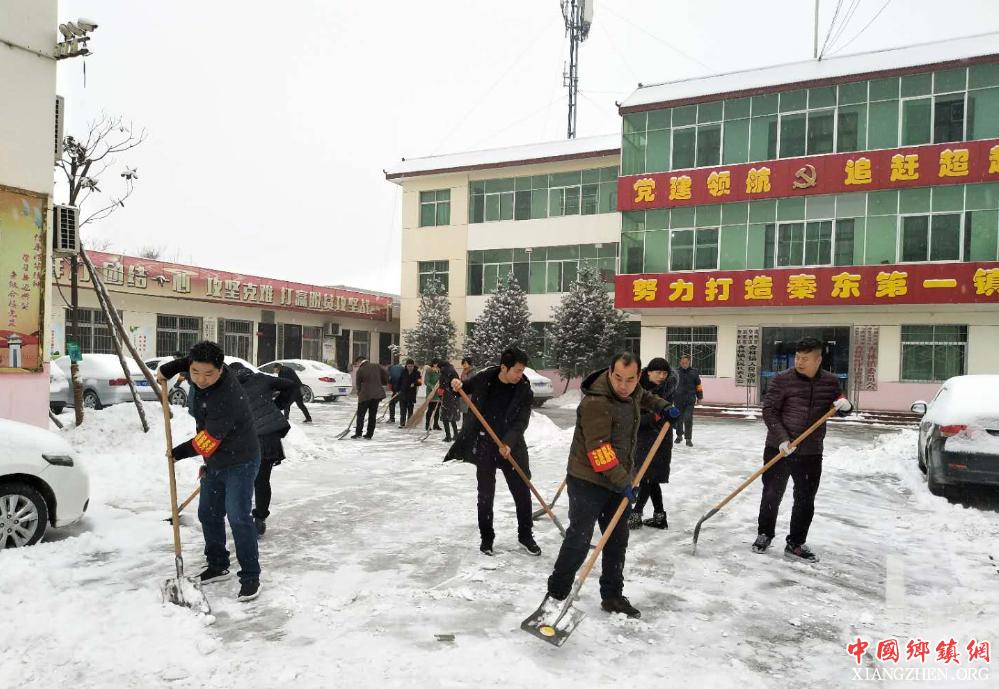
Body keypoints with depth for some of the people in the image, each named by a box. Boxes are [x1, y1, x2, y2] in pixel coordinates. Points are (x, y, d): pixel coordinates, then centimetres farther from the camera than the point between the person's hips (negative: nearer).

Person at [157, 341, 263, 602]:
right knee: (208, 514, 16)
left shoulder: (226, 398, -33)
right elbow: (190, 363, 21)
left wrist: (179, 452, -9)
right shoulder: (205, 373, -6)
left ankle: (250, 576, -5)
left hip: (239, 462, -9)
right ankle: (218, 565, 31)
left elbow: (208, 439, -26)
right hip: (216, 462, 9)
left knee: (238, 516, -14)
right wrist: (169, 368, 7)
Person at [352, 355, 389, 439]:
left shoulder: (360, 370, -3)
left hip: (365, 395, -4)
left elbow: (358, 384, 4)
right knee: (372, 414, 9)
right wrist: (383, 383, 23)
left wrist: (359, 393, 20)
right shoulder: (376, 366, 5)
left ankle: (358, 433, 3)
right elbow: (386, 375, 7)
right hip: (377, 393, 4)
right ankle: (369, 435, 10)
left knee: (360, 414, 8)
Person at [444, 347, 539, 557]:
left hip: (511, 447, 1)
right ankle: (486, 537, 23)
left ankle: (525, 535, 26)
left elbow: (521, 422, -15)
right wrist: (454, 383, -16)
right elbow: (463, 389, 8)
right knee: (485, 494, 6)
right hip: (484, 446, 0)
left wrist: (508, 442, -31)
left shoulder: (524, 390, -9)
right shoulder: (483, 378, -8)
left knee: (522, 492, 7)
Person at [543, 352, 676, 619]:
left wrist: (663, 407, 15)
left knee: (618, 540, 12)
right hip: (588, 480, -8)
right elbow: (599, 450, -28)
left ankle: (612, 596, 25)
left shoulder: (632, 391, 2)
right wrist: (622, 483, -24)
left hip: (620, 480, 8)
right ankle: (556, 594, 12)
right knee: (579, 540, -4)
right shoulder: (595, 403, -26)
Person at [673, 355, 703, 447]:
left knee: (688, 419, -7)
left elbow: (698, 385, 8)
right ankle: (679, 435, 31)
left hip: (690, 401, -1)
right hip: (678, 400, 1)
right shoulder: (676, 373, -3)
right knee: (679, 419, 11)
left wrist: (699, 397, 9)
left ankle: (688, 439, -1)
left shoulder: (694, 372, 0)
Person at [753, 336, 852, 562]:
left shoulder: (831, 381, 3)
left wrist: (845, 406, -8)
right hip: (778, 449, -3)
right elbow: (769, 411, -11)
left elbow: (839, 410, 16)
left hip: (811, 453, 3)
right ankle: (764, 534, 28)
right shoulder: (782, 379, -10)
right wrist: (782, 439, -21)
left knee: (805, 500, 9)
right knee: (772, 494, 7)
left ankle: (795, 544, 24)